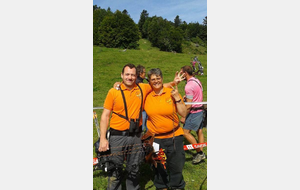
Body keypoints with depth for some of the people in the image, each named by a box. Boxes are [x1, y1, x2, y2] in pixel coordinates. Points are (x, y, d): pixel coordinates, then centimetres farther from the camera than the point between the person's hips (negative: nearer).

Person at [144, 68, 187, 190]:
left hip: (174, 136, -1)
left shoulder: (171, 92, -5)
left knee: (176, 166, 12)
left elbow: (183, 113, -5)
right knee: (159, 167, 18)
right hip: (155, 138, 1)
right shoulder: (146, 94, -3)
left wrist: (177, 98, -15)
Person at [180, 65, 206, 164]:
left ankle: (199, 152, 1)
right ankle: (201, 153, 23)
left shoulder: (189, 86, -21)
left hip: (194, 112, -10)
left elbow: (189, 105, -22)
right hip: (200, 109, 10)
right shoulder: (197, 80, 8)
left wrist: (184, 117, -15)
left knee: (186, 132, -5)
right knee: (199, 131, 14)